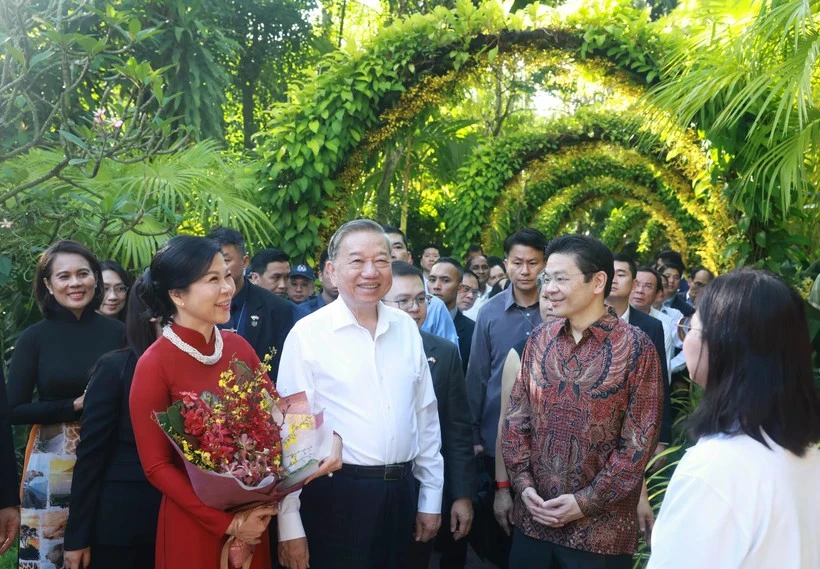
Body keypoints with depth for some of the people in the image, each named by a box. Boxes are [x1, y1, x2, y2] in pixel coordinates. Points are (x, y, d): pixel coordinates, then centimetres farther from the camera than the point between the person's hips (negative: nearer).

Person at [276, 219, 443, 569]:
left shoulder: (406, 328, 5)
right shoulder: (307, 334, -9)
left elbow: (425, 415, 10)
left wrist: (431, 497, 11)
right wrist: (290, 524, -10)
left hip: (401, 492, 5)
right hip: (335, 496, -4)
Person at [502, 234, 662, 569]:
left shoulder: (635, 348, -9)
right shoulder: (539, 340, 4)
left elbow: (639, 441, -10)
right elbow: (516, 416, 7)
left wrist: (586, 502, -12)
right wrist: (523, 483, -4)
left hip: (600, 528, -4)